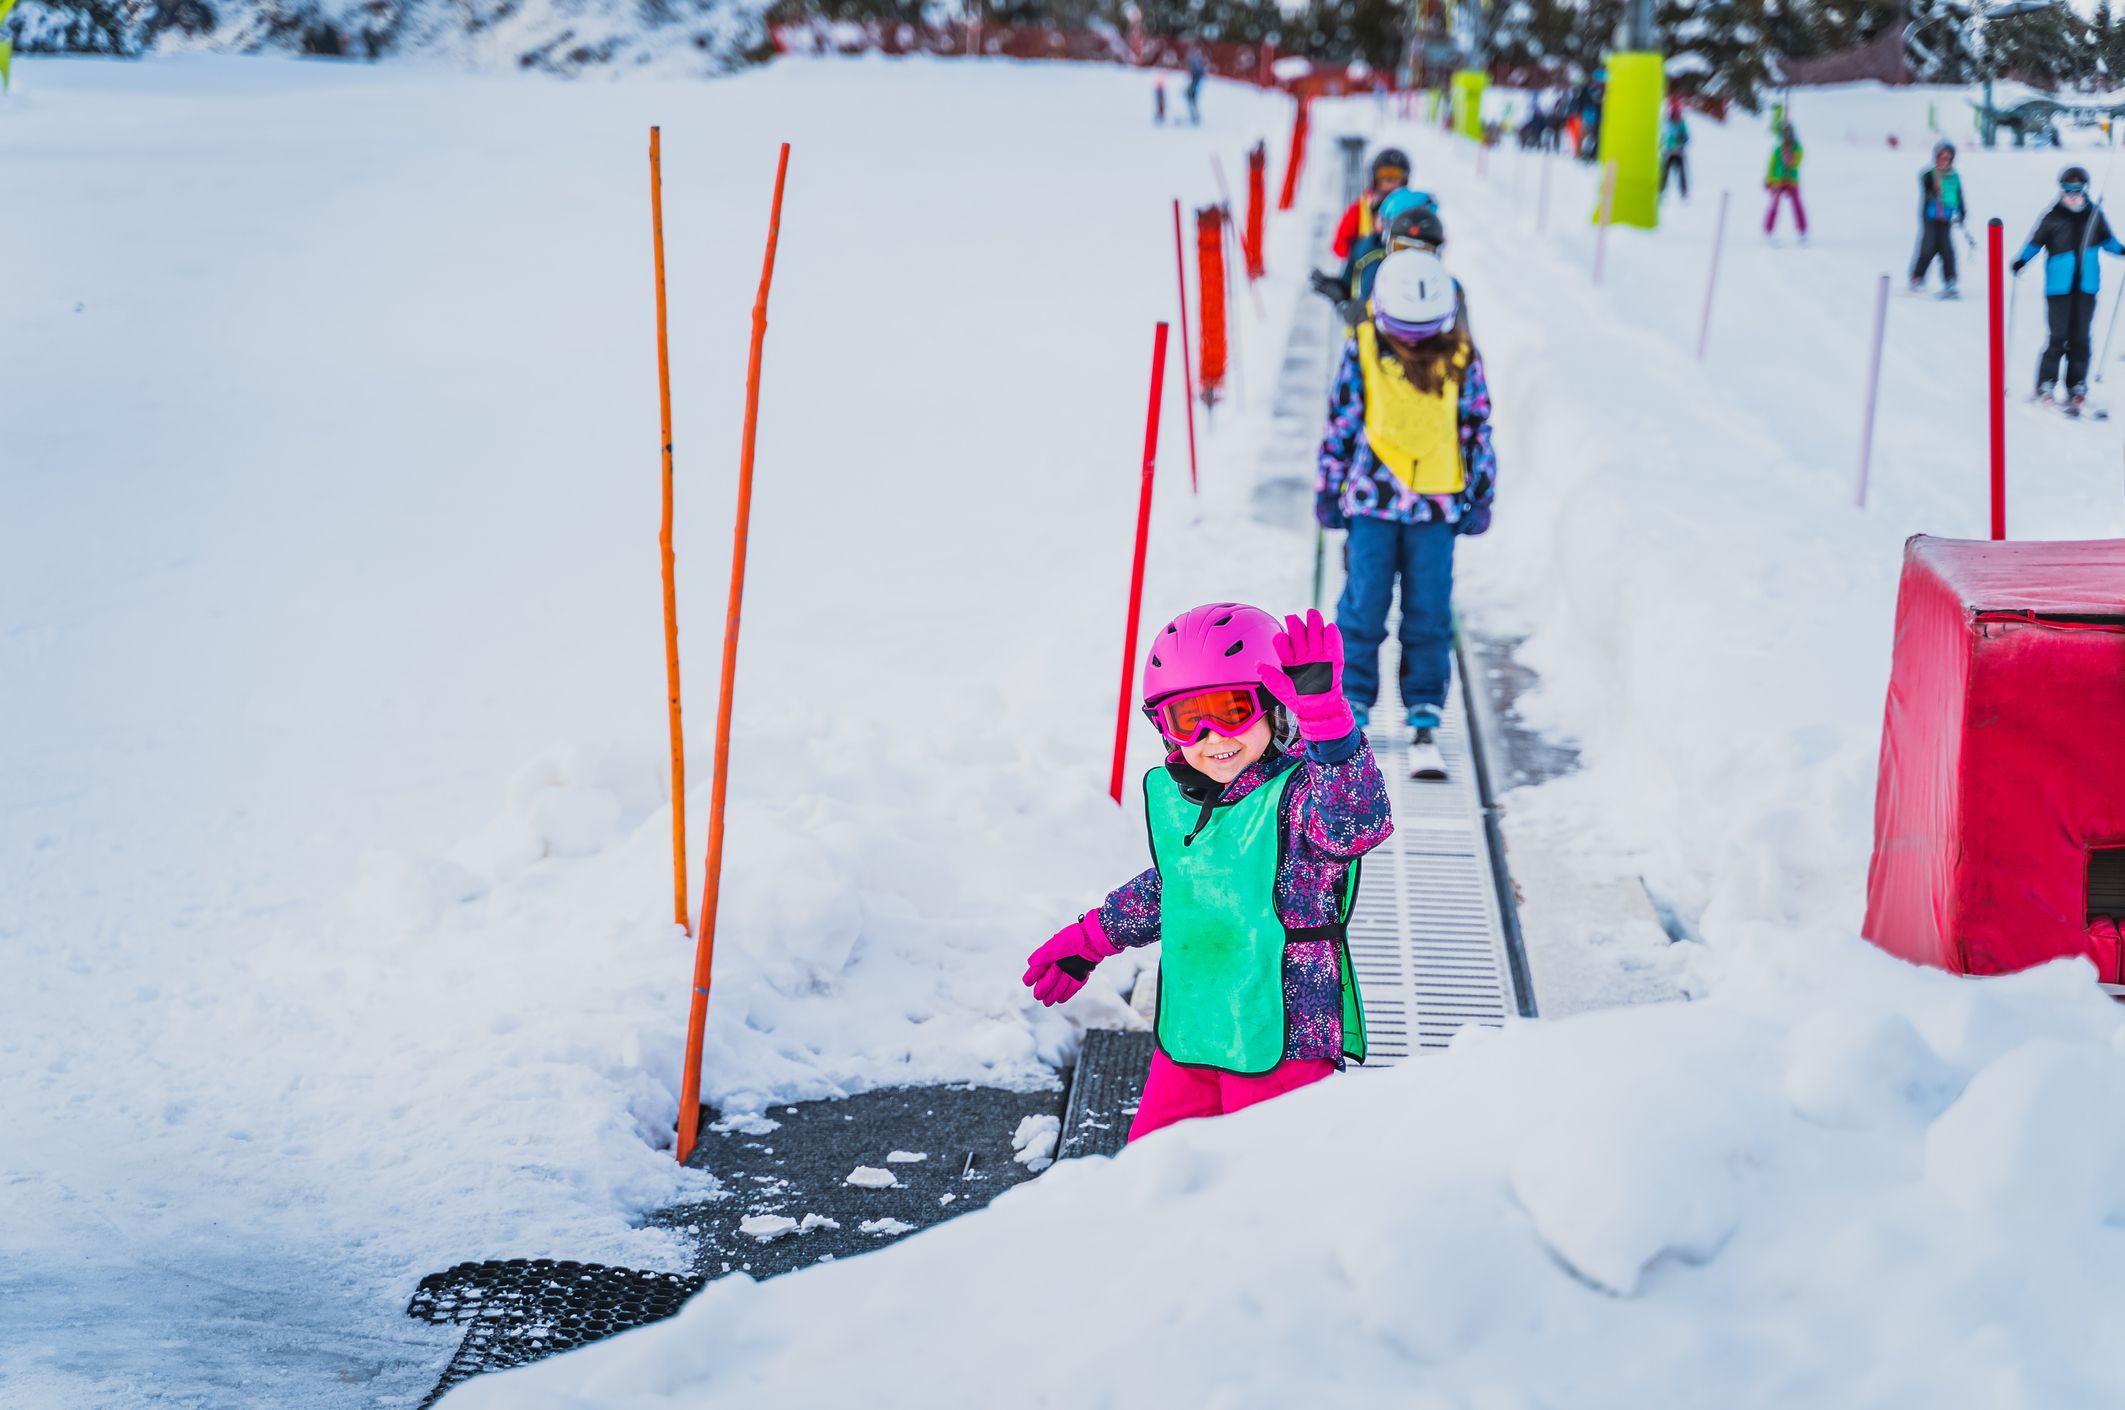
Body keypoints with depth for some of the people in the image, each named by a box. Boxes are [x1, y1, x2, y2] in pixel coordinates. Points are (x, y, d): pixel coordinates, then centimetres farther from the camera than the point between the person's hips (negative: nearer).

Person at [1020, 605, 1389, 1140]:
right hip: (1187, 1035, 6)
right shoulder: (1170, 797, 3)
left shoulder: (1295, 798, -17)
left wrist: (1323, 711, -50)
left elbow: (1356, 822, -40)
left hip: (1281, 1042, -6)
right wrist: (1091, 938, 29)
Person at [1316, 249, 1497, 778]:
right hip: (1372, 497, 0)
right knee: (1364, 608, 2)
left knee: (1429, 615, 2)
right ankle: (1352, 710, 15)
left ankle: (1424, 722, 9)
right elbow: (1340, 420, 4)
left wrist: (1480, 495, 8)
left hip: (1437, 505, 0)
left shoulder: (1461, 357, -1)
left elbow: (1477, 426, 7)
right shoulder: (1363, 347, -3)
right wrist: (1329, 488, 7)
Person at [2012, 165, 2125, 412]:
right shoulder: (2053, 218, -4)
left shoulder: (2094, 216, 5)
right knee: (2059, 336, -7)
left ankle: (2077, 387, 11)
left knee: (2080, 338, 4)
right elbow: (2036, 242, 1)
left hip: (2086, 287, 3)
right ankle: (2045, 386, 2)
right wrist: (2022, 260, -13)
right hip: (2059, 287, -3)